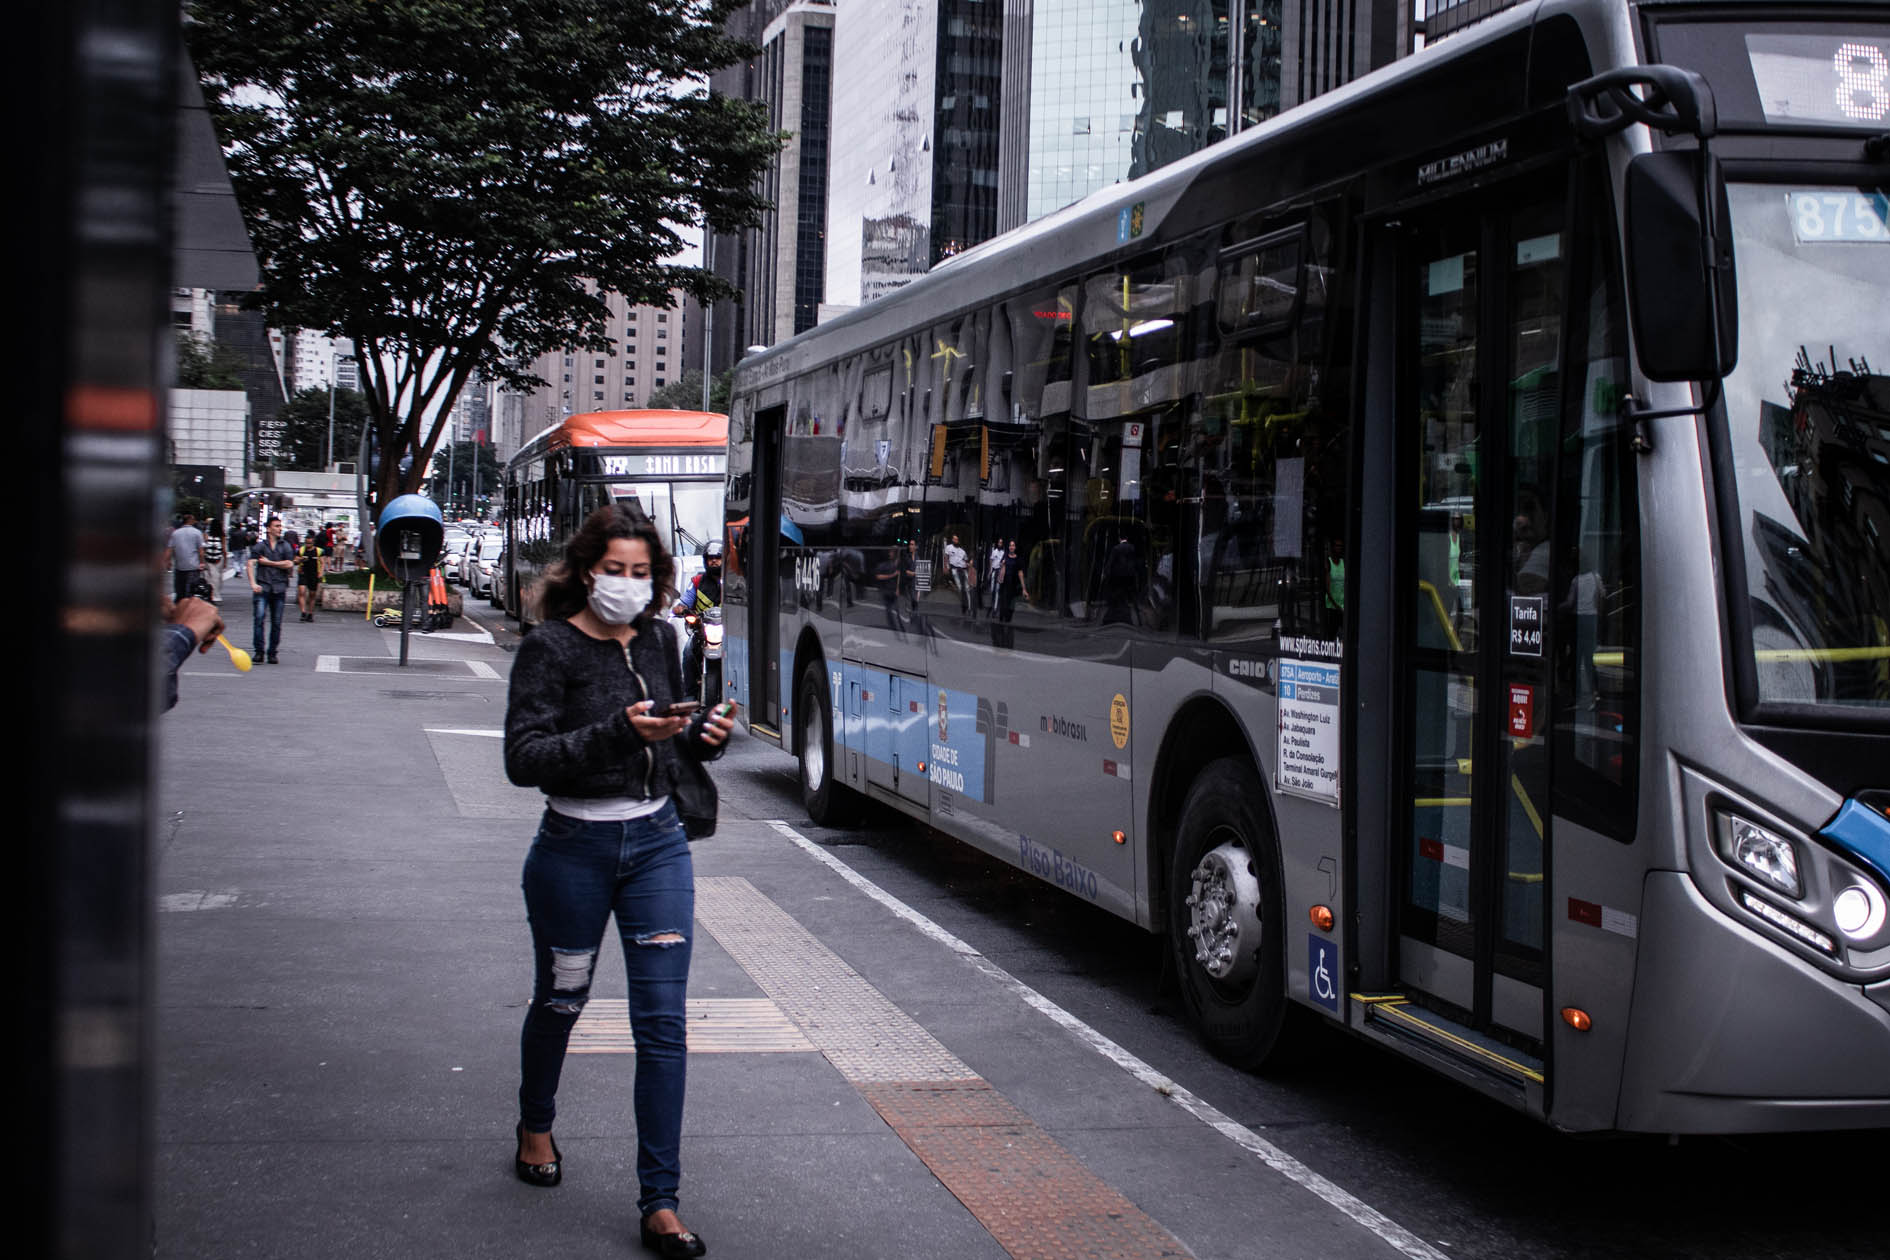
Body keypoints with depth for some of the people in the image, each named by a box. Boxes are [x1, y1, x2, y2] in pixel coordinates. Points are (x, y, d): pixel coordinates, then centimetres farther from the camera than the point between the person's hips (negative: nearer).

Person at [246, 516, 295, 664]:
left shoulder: (286, 546, 12)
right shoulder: (260, 546, 8)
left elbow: (289, 564, -1)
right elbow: (250, 564, -3)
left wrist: (269, 563, -1)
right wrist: (253, 583, -16)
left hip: (279, 589, 2)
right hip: (262, 587, -2)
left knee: (276, 622, 2)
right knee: (259, 618, -15)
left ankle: (272, 653, 11)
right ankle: (258, 651, -11)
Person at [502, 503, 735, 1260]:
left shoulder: (657, 640, 5)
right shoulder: (551, 648, -11)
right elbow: (522, 758, -20)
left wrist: (704, 735, -4)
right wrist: (618, 734, -30)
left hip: (657, 842, 4)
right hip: (575, 849, -3)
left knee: (662, 1020, -3)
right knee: (560, 1002, 16)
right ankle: (536, 1129, 46)